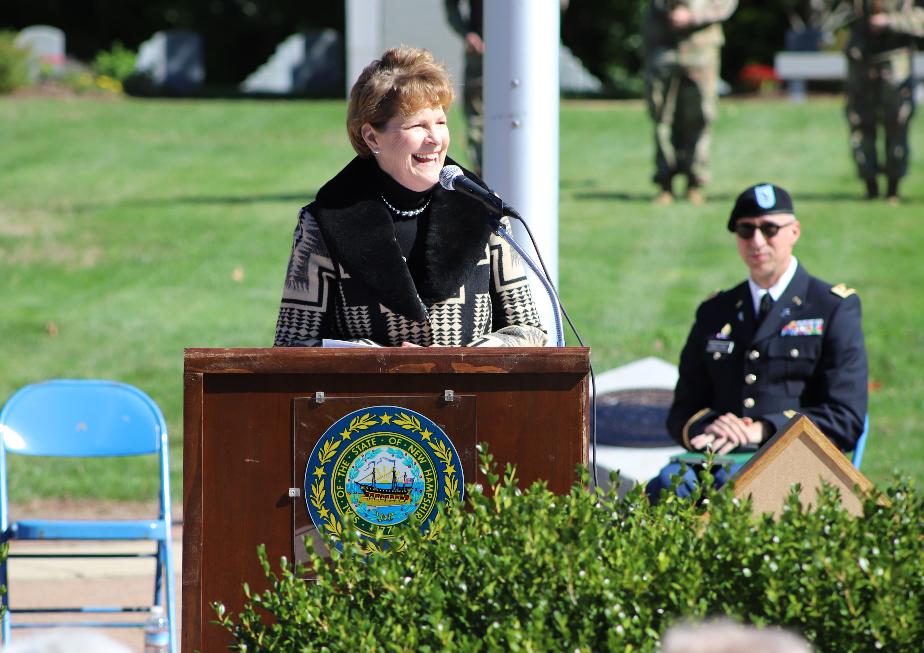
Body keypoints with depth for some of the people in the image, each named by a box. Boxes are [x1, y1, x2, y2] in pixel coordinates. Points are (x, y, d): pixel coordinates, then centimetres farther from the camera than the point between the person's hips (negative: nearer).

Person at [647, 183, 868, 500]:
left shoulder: (835, 307, 10)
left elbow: (845, 419, 0)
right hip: (721, 461, 4)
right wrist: (707, 429, -6)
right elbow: (682, 411, 21)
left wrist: (760, 431, -14)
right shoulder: (714, 313, 23)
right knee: (667, 484, -32)